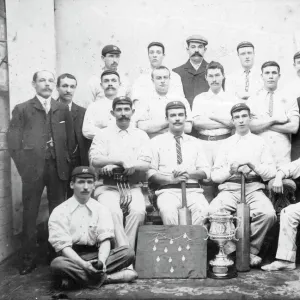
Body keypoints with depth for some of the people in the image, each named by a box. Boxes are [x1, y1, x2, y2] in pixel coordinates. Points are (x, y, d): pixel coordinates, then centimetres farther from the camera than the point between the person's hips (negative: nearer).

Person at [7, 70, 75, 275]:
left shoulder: (63, 109, 12)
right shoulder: (22, 109, 6)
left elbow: (71, 139, 12)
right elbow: (13, 141, 1)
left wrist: (67, 162, 2)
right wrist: (24, 166, -5)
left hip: (58, 167, 2)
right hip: (33, 168, -2)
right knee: (30, 214, 2)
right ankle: (29, 259, 12)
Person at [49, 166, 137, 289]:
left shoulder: (101, 209, 7)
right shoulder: (60, 212, -1)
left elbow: (105, 239, -4)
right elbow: (63, 245, -11)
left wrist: (101, 262, -25)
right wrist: (84, 264, -26)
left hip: (95, 255, 3)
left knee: (128, 252, -20)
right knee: (57, 264, -36)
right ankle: (105, 277, -24)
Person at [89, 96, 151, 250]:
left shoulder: (141, 135, 13)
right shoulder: (103, 134, 10)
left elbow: (146, 164, -1)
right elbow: (95, 159, -6)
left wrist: (113, 166, -12)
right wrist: (122, 160, -18)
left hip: (133, 186, 1)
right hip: (108, 186, -1)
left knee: (138, 211, -28)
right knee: (113, 212, -30)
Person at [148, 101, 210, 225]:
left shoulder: (195, 142, 20)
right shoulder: (156, 142, 12)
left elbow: (205, 171, 13)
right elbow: (150, 173, 2)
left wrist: (189, 174, -8)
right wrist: (171, 179, -12)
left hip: (193, 190, 2)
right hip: (168, 190, -2)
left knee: (203, 210, -31)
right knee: (168, 211, -36)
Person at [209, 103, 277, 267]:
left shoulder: (260, 142, 16)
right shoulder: (226, 144, 17)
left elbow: (271, 172, 6)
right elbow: (214, 175, 9)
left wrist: (253, 166, -11)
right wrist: (231, 169, -9)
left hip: (254, 188, 0)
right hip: (230, 188, 0)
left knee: (268, 213, -32)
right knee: (214, 211, -31)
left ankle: (252, 249, -7)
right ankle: (229, 249, -7)